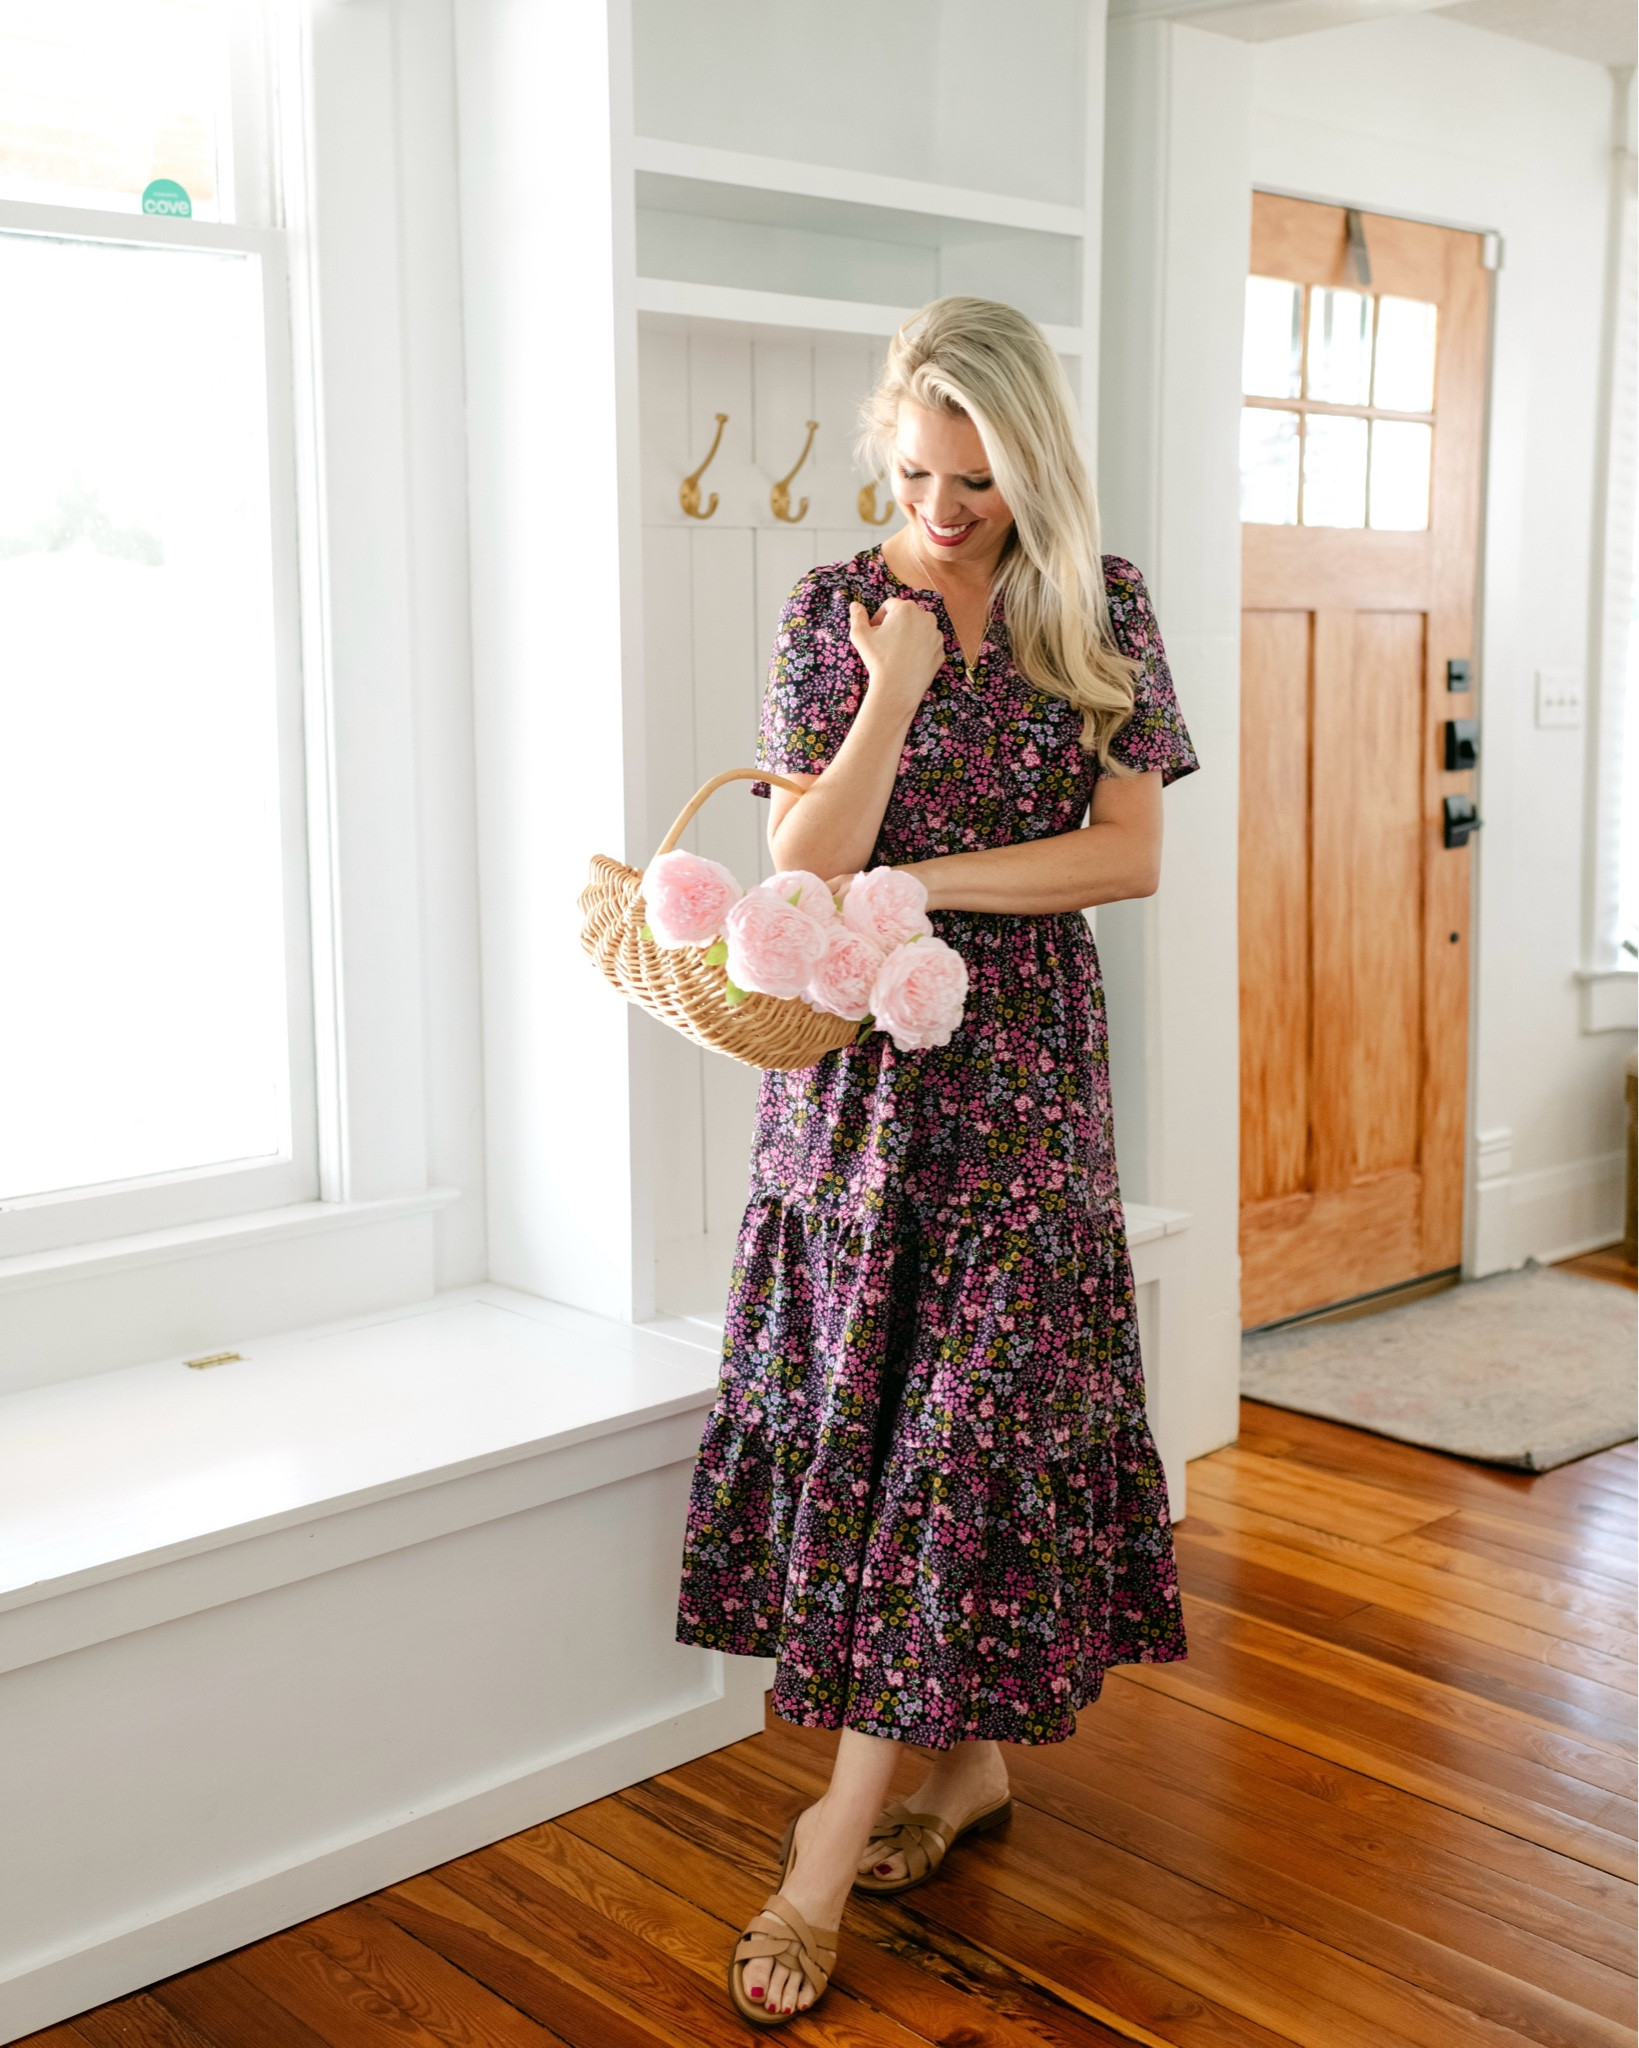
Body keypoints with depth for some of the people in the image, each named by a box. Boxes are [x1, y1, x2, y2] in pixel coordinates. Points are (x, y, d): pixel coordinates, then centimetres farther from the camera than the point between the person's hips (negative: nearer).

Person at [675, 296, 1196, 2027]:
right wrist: (895, 684, -15)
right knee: (858, 1407, 4)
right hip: (852, 1052, 2)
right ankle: (968, 1761, 24)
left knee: (969, 1412, -3)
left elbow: (1132, 854, -5)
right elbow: (801, 869, -5)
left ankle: (831, 1851, 5)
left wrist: (920, 881, -11)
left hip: (1015, 1054, -2)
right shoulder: (832, 607, 3)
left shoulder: (1098, 606, 0)